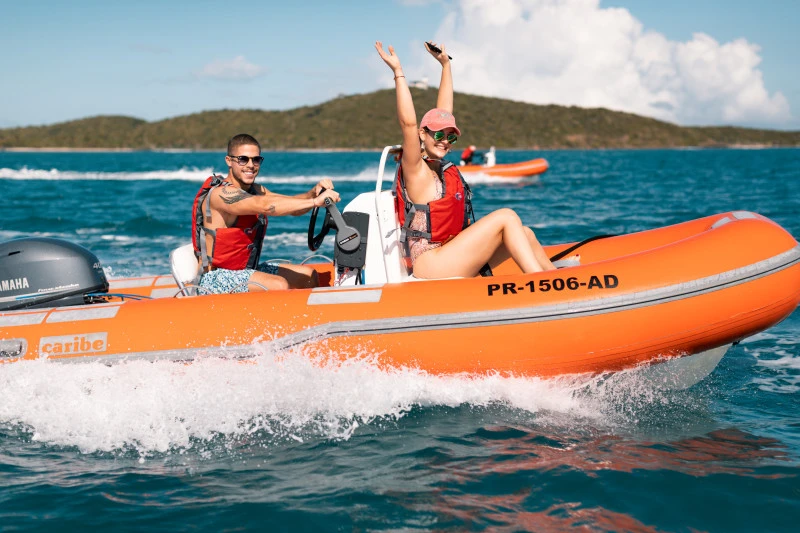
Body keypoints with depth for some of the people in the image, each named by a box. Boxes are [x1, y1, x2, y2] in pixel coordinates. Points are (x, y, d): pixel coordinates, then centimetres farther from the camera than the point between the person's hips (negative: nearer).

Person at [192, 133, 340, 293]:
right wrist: (315, 201, -38)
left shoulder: (257, 191, 10)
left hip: (246, 269, 9)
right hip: (216, 277, -9)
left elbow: (293, 205, -2)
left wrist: (314, 192, -23)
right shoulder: (220, 194, -20)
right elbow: (265, 206, -35)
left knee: (309, 275, 6)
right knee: (279, 285, -29)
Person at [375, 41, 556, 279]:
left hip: (454, 263, 9)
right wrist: (399, 73, -20)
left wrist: (446, 65, 25)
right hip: (431, 267, -9)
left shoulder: (442, 168, 15)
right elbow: (408, 123, -21)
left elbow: (445, 113, 20)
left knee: (523, 233, 1)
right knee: (506, 217, -15)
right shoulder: (415, 170, -7)